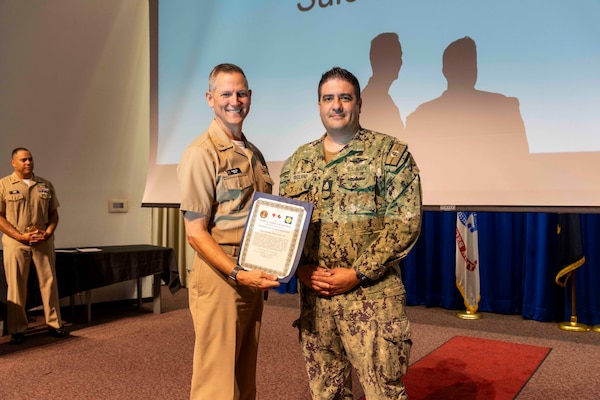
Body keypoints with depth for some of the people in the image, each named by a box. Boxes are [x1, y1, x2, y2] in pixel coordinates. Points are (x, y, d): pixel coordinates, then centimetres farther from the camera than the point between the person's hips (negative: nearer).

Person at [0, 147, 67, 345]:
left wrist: (47, 233, -5)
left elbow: (53, 213, 13)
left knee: (49, 283, 6)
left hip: (43, 241, 3)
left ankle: (55, 324, 15)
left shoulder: (45, 185, 10)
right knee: (16, 286, 2)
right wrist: (21, 236, -13)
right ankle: (17, 330, 12)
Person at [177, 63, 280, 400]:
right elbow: (196, 232, -13)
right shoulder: (202, 154, -10)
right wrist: (238, 274, -23)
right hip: (219, 279, -7)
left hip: (252, 278, 7)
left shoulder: (254, 154, 13)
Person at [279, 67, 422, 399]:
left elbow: (405, 222, -10)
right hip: (313, 296, 4)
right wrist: (300, 269, -5)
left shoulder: (390, 153, -3)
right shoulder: (297, 162, 11)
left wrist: (357, 274, -15)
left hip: (372, 296, -4)